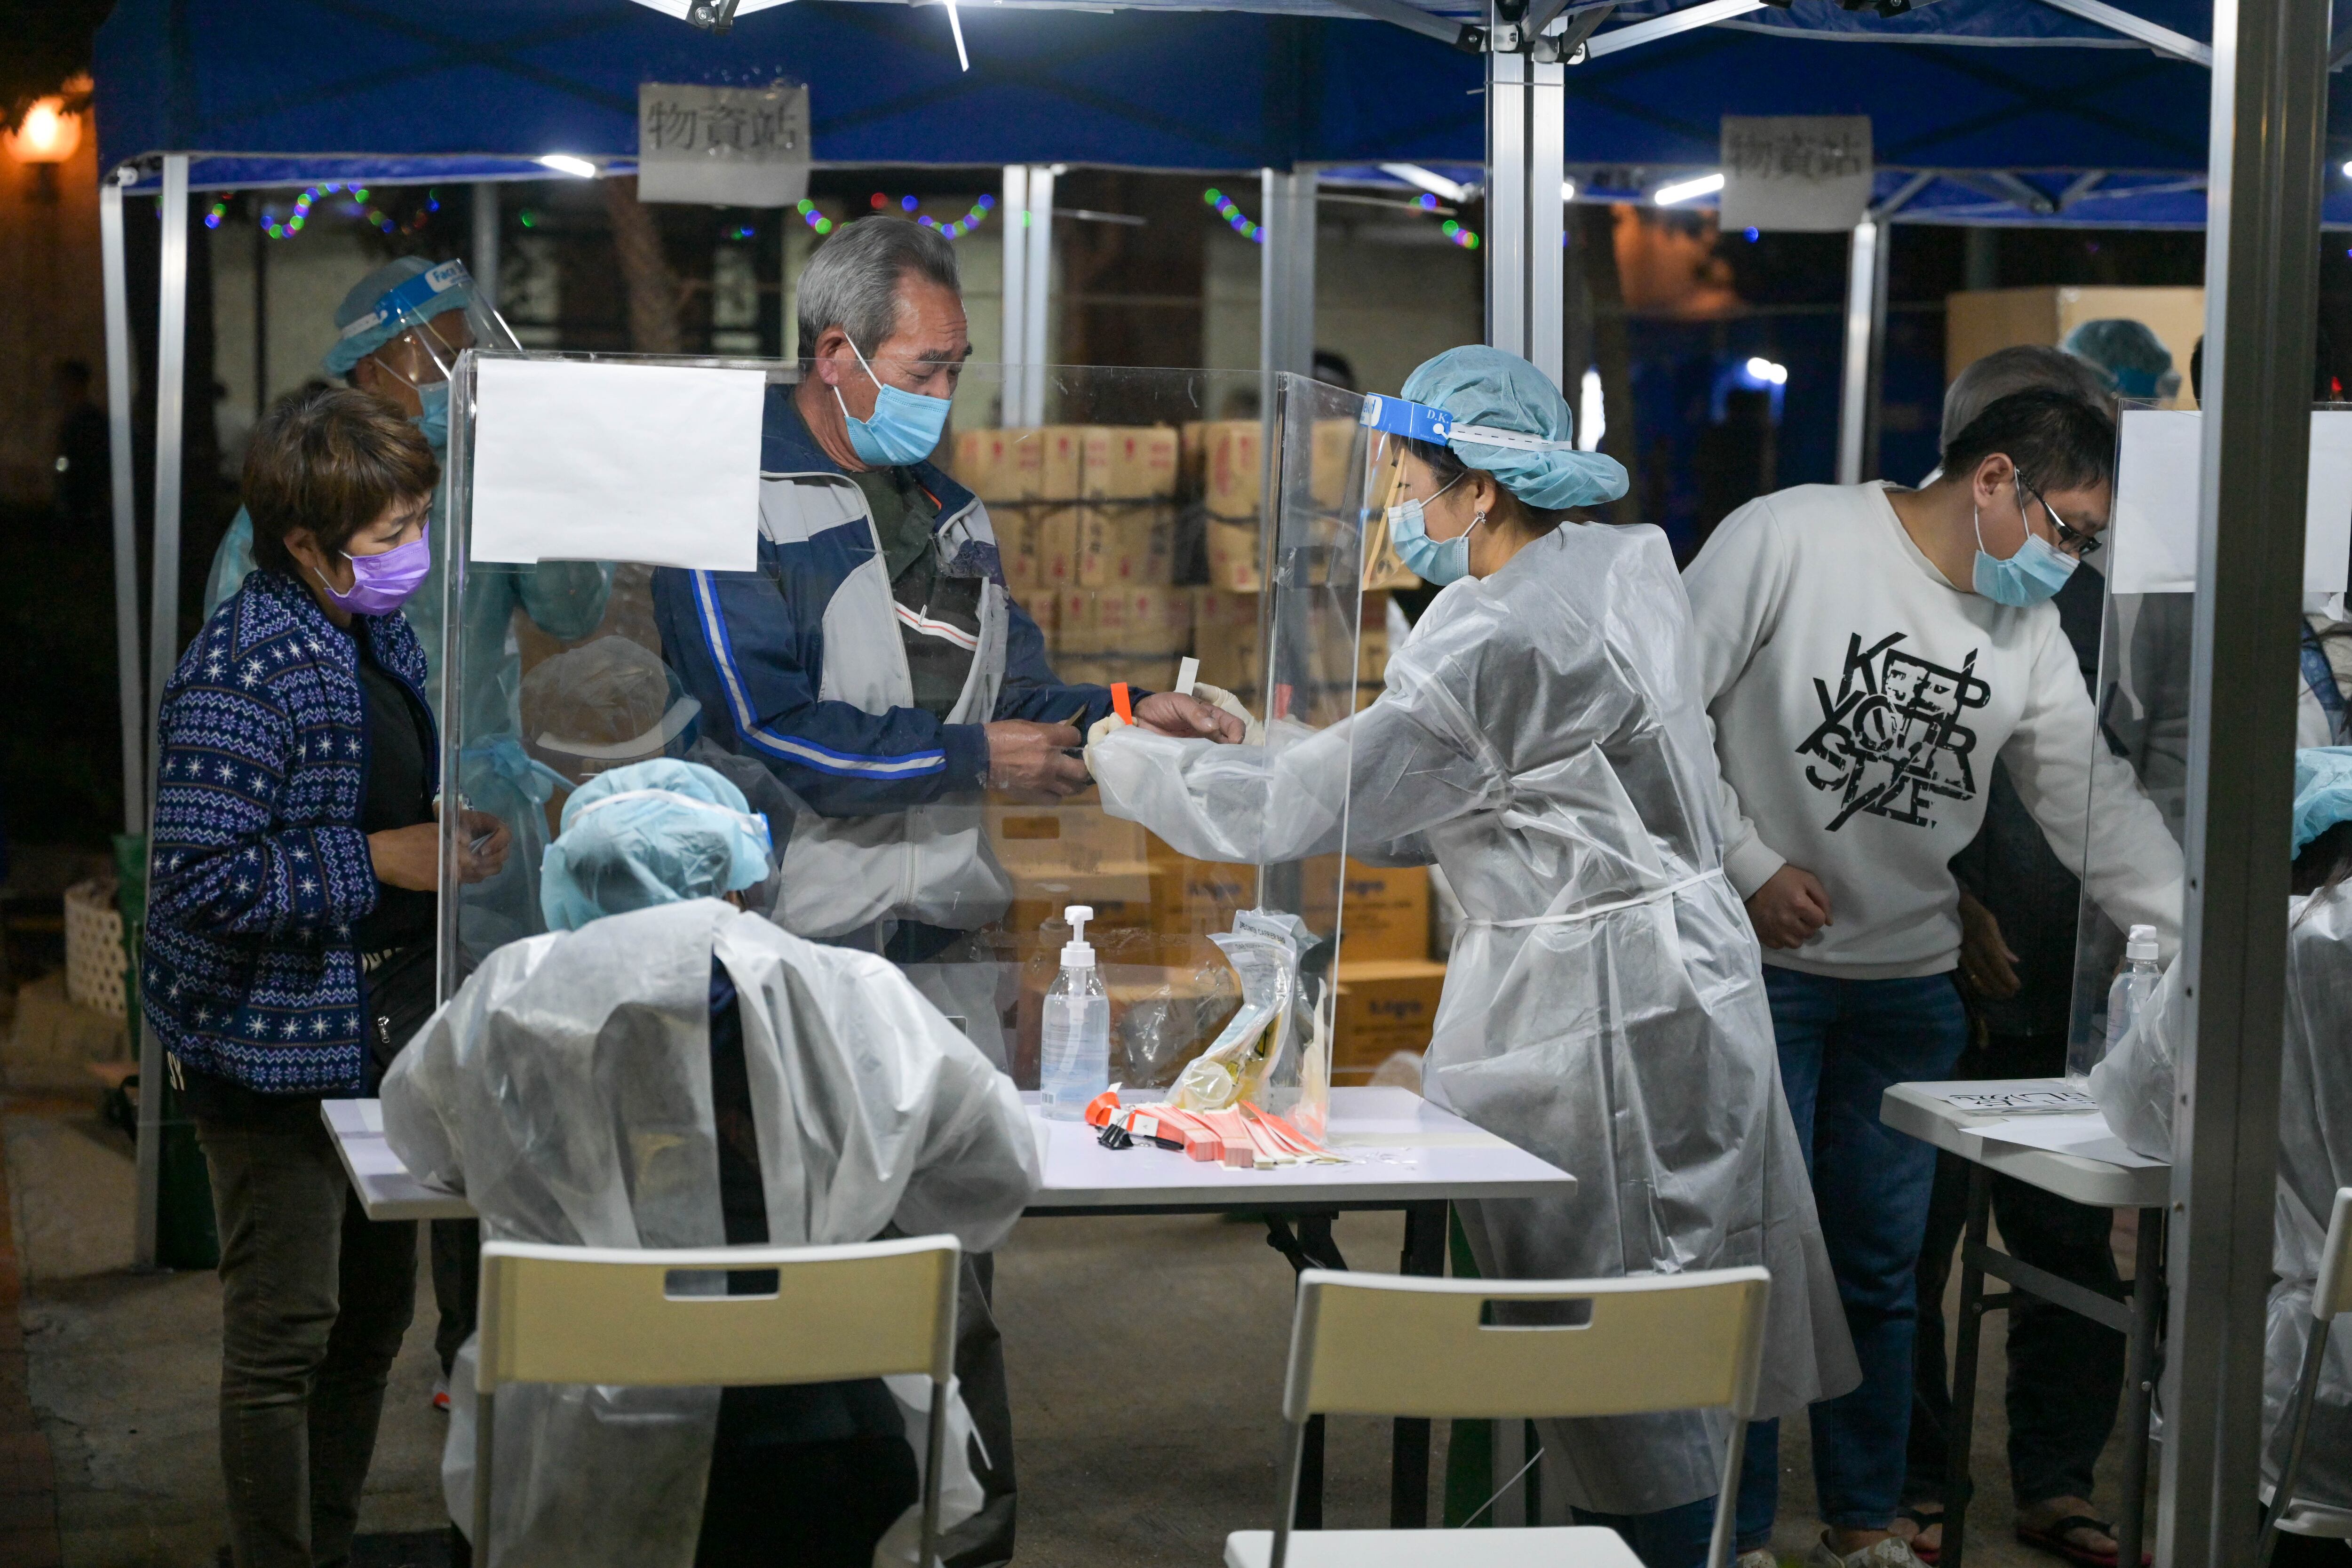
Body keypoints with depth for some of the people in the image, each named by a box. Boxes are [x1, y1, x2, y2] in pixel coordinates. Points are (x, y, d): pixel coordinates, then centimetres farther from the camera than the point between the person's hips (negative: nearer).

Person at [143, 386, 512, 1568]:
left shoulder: (379, 634, 7)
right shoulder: (244, 674, -23)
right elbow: (197, 876, -27)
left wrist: (464, 827, 1)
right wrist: (379, 863, -25)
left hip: (378, 1030, 10)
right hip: (276, 1055, -9)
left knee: (376, 1310, 19)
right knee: (286, 1334, 1)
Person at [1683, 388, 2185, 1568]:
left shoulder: (2030, 639, 6)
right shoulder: (1790, 539, -12)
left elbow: (2097, 808, 5)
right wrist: (1749, 864, -14)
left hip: (1909, 976, 6)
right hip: (1758, 964, -6)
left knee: (1883, 1268, 13)